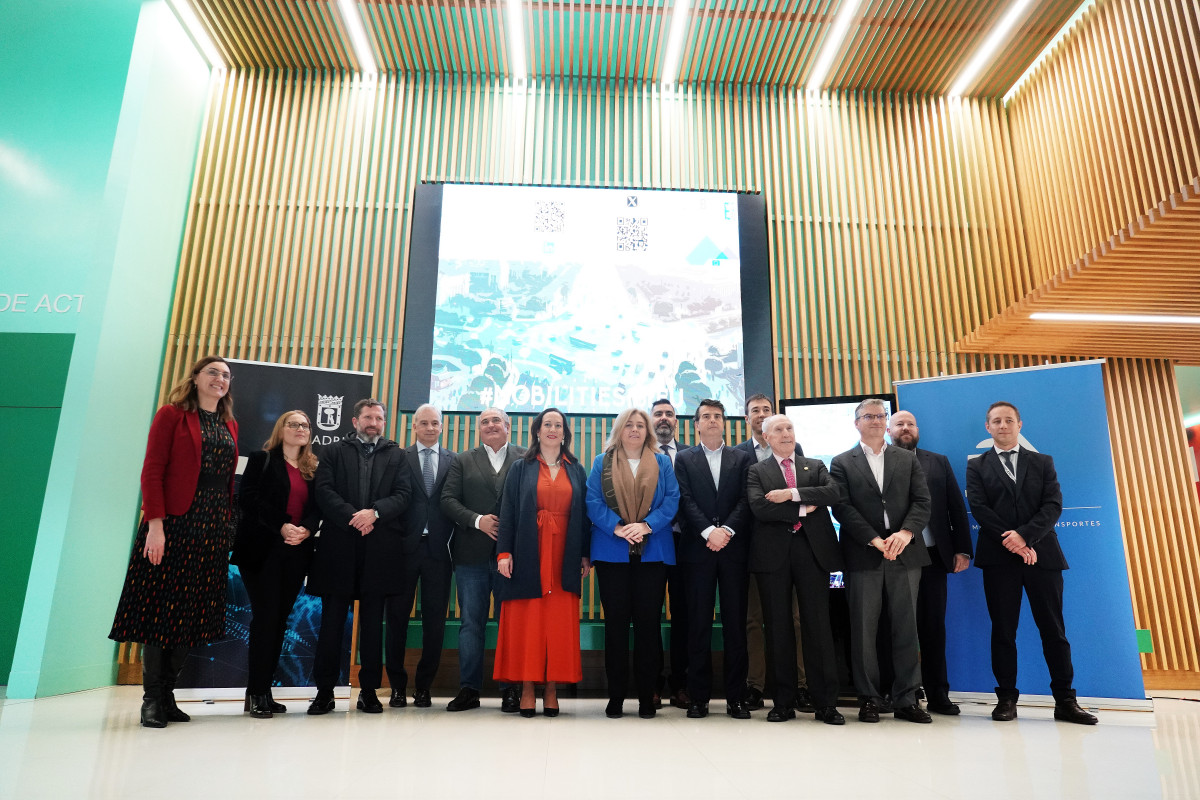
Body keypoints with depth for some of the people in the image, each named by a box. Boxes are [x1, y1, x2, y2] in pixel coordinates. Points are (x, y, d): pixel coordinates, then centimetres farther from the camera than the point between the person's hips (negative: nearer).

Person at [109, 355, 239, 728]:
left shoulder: (230, 425, 15)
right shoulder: (172, 415, 0)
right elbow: (152, 471, -7)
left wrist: (228, 526, 7)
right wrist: (155, 523, -15)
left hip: (214, 527, 5)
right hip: (174, 523, -5)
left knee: (192, 612, 6)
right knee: (162, 606, 0)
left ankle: (168, 695, 15)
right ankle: (152, 698, 9)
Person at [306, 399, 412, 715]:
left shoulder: (397, 456, 14)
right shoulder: (334, 452, 13)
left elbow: (403, 494, 2)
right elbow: (324, 491, -1)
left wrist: (375, 513, -15)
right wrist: (353, 518, -13)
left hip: (380, 550, 0)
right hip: (339, 547, 0)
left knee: (373, 623, 6)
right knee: (331, 621, 4)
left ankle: (369, 690, 15)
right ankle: (324, 691, 14)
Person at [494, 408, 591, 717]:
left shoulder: (576, 471, 12)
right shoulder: (520, 469, 7)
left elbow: (584, 514, 10)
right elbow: (508, 512, 2)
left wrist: (585, 554, 2)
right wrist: (504, 552, -8)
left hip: (564, 557, 2)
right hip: (529, 555, -1)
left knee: (560, 623, 1)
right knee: (526, 622, 0)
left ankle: (552, 690, 9)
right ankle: (527, 689, 7)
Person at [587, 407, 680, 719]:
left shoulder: (662, 463, 10)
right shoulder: (601, 463, 8)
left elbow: (671, 501, 0)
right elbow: (593, 502, -1)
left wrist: (646, 525, -14)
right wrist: (617, 527, -15)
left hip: (652, 551, 1)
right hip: (612, 551, 0)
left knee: (648, 621, 2)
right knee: (616, 621, 3)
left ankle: (647, 694, 13)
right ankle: (616, 695, 12)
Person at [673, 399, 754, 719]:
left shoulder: (743, 459, 12)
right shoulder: (684, 459, 10)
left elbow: (746, 499, 1)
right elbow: (686, 500, -1)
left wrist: (727, 530, -14)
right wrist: (709, 531, -14)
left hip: (734, 548, 1)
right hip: (697, 549, -1)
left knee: (735, 623, 4)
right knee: (699, 624, 2)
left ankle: (736, 697, 12)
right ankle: (699, 696, 10)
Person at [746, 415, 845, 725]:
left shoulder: (816, 466, 15)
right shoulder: (757, 471, 9)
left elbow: (834, 492, -5)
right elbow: (759, 507, -9)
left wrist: (792, 494, -12)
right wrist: (802, 509, -9)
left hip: (813, 551, 1)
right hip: (774, 554, 0)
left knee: (818, 626, 1)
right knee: (779, 628, 5)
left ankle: (825, 703, 9)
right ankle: (784, 702, 14)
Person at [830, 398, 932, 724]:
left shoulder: (908, 459, 14)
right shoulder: (842, 463, 6)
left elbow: (922, 501, 4)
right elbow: (842, 507, -4)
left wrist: (906, 532, -13)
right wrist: (875, 540, -13)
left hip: (904, 554, 2)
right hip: (862, 558, -2)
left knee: (906, 628, 5)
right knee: (863, 630, 2)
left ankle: (906, 699, 15)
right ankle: (869, 699, 12)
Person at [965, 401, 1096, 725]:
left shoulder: (1042, 462, 12)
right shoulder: (977, 466, 9)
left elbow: (1053, 505, 0)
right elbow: (978, 508, -3)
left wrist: (1025, 535, -14)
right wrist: (1011, 542, -12)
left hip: (1042, 554, 1)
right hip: (998, 556, -1)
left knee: (1053, 629, 4)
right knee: (1003, 630, 2)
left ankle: (1065, 701, 12)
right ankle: (1007, 698, 9)